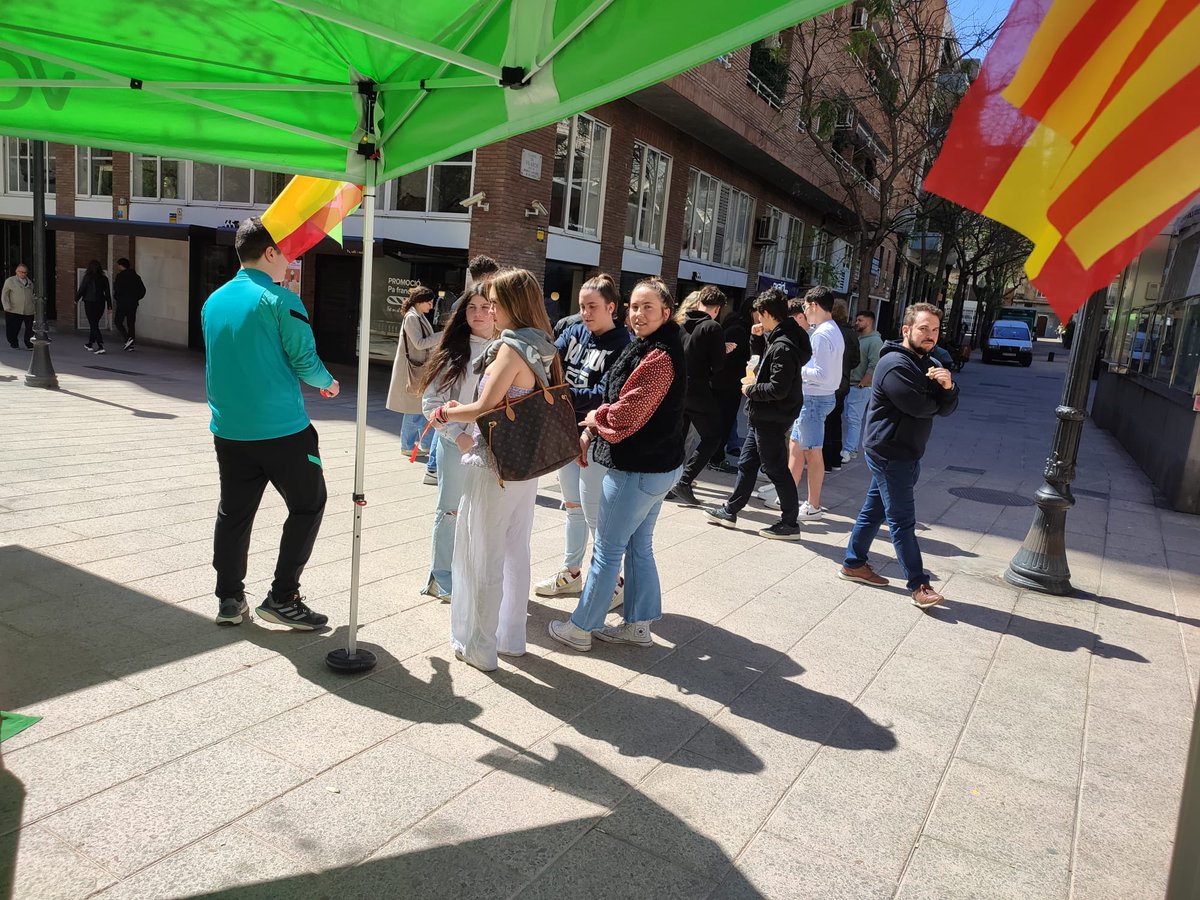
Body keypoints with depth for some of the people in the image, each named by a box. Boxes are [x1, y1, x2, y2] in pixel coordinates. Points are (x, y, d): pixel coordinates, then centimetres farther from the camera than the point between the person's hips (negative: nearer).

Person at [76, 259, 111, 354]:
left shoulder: (88, 277, -10)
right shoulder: (104, 278, 3)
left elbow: (81, 289, -5)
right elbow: (107, 292, 4)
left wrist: (76, 299, 10)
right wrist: (109, 304, 7)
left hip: (90, 303, -5)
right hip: (101, 303, 5)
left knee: (93, 325, -5)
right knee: (94, 324, 18)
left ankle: (100, 346, -18)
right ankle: (90, 344, 31)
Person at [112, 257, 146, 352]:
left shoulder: (120, 276, -9)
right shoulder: (136, 276, 9)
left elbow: (117, 290, -17)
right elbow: (143, 290, 8)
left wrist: (116, 297, 1)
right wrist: (135, 298, 13)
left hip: (122, 303, -5)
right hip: (133, 304, 5)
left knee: (118, 322, 5)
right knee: (131, 323, 9)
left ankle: (127, 339, -14)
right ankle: (130, 345, 7)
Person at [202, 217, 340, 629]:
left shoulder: (213, 301, 10)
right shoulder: (281, 301, -12)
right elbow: (305, 361, -11)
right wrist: (327, 382, 10)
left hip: (228, 429, 7)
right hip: (282, 429, -6)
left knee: (234, 512, 15)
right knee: (308, 506, 8)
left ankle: (229, 600, 22)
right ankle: (282, 598, 9)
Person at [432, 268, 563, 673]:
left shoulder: (512, 347, -17)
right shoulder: (543, 347, 7)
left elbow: (484, 408, -20)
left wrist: (446, 413, -3)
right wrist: (466, 411, 13)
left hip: (494, 467, -8)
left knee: (481, 557, 5)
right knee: (515, 553, 18)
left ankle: (479, 646, 16)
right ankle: (511, 637, 31)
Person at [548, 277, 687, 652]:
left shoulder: (659, 358, -22)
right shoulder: (649, 349, 10)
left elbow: (625, 414, -22)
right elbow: (622, 403, 14)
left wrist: (593, 418, -2)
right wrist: (591, 432, 4)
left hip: (637, 470, -10)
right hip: (656, 465, 10)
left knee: (607, 551, 3)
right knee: (639, 548, 18)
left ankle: (580, 628, 16)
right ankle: (638, 625, 29)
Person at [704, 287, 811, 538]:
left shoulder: (783, 347, -23)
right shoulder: (779, 338, 7)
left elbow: (778, 389, -27)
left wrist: (750, 389, -11)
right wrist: (758, 337, 9)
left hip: (772, 419, -10)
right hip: (763, 417, 10)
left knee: (776, 469, 0)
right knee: (747, 464, 17)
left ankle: (790, 523, 12)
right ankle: (730, 511, 28)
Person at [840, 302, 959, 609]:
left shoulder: (927, 364, 14)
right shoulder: (895, 364, -17)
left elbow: (947, 408, 6)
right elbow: (918, 406, -25)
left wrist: (947, 387, -16)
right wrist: (937, 399, -2)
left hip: (905, 454, 9)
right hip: (889, 453, -9)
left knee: (874, 511, 16)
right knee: (902, 520, -5)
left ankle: (853, 564, 27)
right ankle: (919, 585, -2)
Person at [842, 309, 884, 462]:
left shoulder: (875, 341, -10)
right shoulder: (858, 338, 16)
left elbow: (874, 366, -18)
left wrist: (861, 384, -16)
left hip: (860, 388, -8)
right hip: (849, 385, 8)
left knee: (854, 420, -7)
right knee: (850, 419, 11)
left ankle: (849, 450, -4)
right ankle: (851, 448, 17)